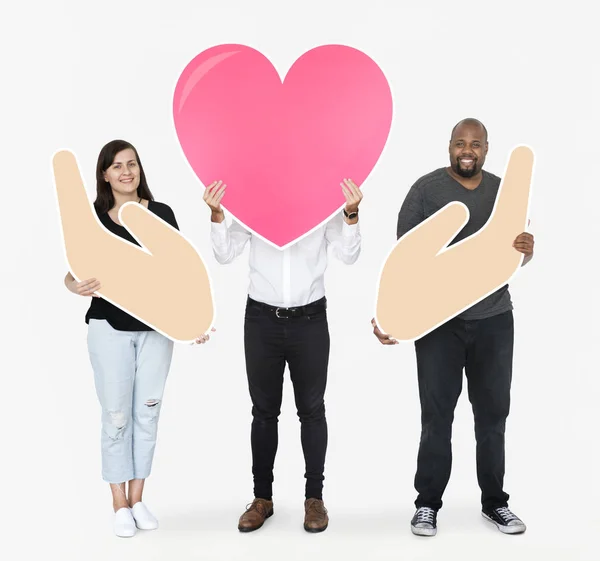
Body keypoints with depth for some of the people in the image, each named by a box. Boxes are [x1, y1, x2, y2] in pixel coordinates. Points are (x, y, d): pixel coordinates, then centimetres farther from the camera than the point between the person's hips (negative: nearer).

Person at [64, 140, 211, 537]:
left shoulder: (161, 214, 0)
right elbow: (73, 273, -2)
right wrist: (79, 287, -26)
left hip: (157, 327, 2)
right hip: (110, 328, -1)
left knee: (147, 412, 8)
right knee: (116, 416, 4)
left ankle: (138, 499, 22)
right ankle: (120, 505, 16)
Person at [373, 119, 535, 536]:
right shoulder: (426, 189, -6)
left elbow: (520, 257, 12)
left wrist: (527, 248, -13)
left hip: (494, 320, 4)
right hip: (439, 322, -3)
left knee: (493, 413, 11)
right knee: (437, 415, 1)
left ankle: (495, 502, 24)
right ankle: (427, 504, 13)